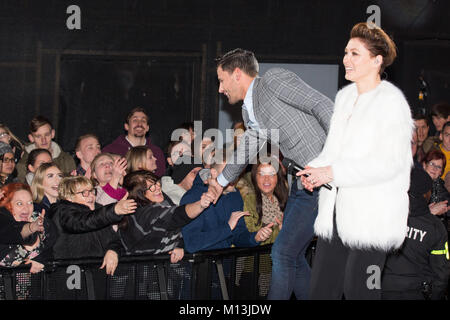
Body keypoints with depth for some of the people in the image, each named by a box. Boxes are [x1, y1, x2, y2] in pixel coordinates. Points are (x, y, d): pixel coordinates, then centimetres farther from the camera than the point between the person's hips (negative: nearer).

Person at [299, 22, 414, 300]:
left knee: (359, 290, -3)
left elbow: (388, 163, -18)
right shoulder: (345, 96, 15)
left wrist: (332, 172, -19)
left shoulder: (391, 102, -10)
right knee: (321, 287, 7)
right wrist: (316, 168, 3)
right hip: (338, 211, 8)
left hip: (372, 216, -8)